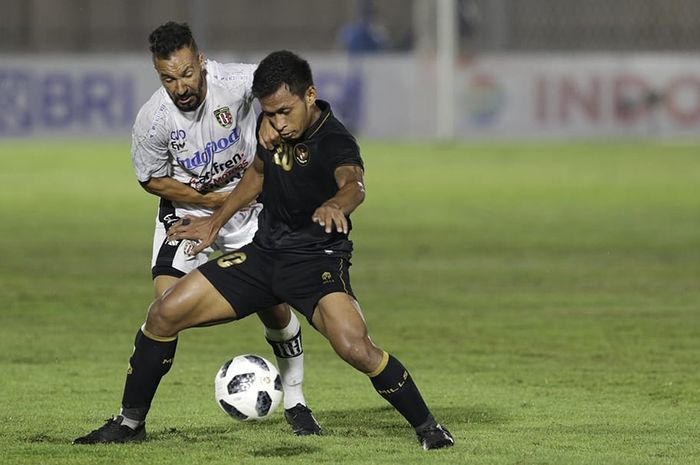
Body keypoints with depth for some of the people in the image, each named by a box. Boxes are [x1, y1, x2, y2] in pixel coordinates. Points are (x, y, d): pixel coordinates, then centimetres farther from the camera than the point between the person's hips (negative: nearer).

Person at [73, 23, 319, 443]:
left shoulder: (233, 82, -25)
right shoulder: (153, 120, -23)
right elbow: (151, 180, -7)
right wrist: (209, 200, -16)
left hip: (249, 203, 1)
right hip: (187, 208, -1)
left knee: (274, 306, -1)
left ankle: (295, 402, 23)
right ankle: (131, 416, -9)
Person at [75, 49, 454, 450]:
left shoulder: (334, 141, -22)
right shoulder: (270, 126, -1)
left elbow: (354, 185, -45)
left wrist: (335, 205, -68)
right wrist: (216, 222, 22)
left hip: (318, 259, -7)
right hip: (264, 252, 7)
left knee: (356, 347, -31)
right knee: (165, 314, -2)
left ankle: (427, 428, -10)